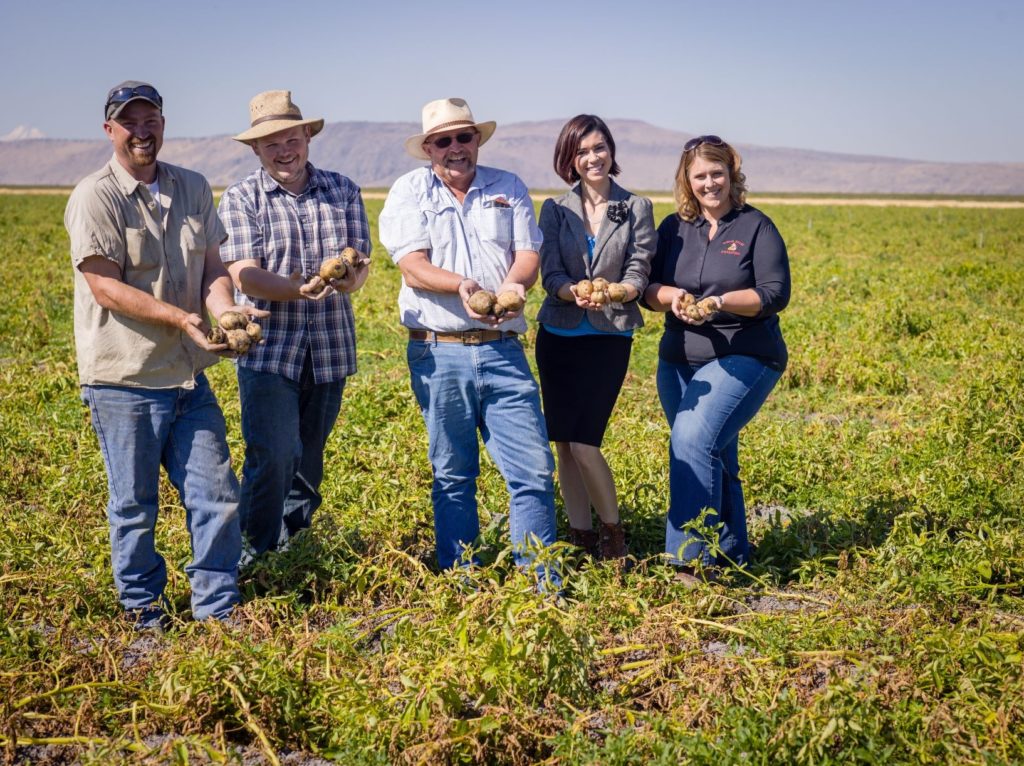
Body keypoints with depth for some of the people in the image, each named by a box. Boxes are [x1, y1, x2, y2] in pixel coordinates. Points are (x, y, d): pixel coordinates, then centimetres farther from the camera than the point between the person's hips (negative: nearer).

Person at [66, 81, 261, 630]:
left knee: (218, 497, 6)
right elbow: (106, 287, -15)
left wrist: (224, 308, -15)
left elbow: (212, 265, 8)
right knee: (134, 505, 6)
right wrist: (181, 317, -24)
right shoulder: (95, 197, -8)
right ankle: (143, 614, 24)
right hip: (124, 381, -5)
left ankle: (218, 610, 20)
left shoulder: (193, 188, 10)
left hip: (188, 375, 5)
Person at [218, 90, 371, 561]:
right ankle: (252, 549, 5)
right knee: (272, 455, -12)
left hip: (329, 348, 3)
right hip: (268, 349, -3)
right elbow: (244, 275, -12)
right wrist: (300, 289, -31)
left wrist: (349, 277, -25)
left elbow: (360, 261, 1)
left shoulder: (342, 191, 7)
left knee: (310, 455, 14)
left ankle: (292, 539, 32)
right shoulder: (240, 199, -2)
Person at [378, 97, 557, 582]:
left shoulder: (508, 188, 13)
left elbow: (528, 254, 4)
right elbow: (413, 267, -7)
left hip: (502, 350, 1)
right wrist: (463, 285, -25)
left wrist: (513, 284, -20)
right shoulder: (409, 192, 6)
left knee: (534, 469, -4)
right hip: (439, 352, -1)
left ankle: (541, 584, 5)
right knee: (453, 475, 7)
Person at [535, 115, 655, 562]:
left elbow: (639, 274, -5)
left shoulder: (636, 209, 2)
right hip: (558, 337, 3)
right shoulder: (556, 210, 5)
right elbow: (550, 274, -4)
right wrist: (575, 293, -26)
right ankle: (580, 537, 16)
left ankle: (614, 532, 8)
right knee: (563, 444, 4)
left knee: (583, 442, -12)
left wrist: (618, 292, -28)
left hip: (609, 339, -3)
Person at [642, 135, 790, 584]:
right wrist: (672, 296, -17)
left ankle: (691, 558, -18)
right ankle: (730, 553, 26)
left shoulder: (756, 227, -3)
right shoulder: (674, 228, 9)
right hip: (679, 362, 5)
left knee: (693, 440, -23)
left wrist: (719, 302, -25)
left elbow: (775, 294, -10)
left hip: (743, 360, -5)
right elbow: (647, 287, 6)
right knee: (713, 456, 12)